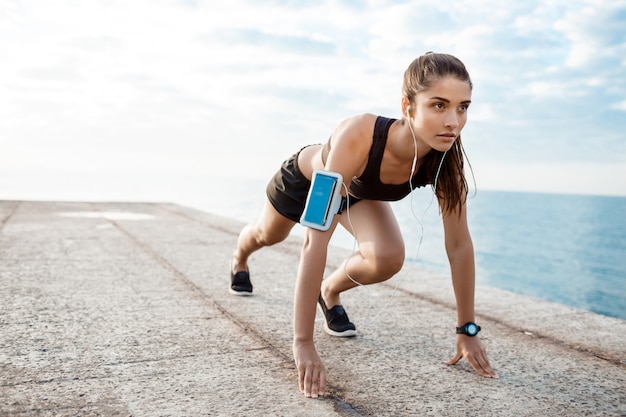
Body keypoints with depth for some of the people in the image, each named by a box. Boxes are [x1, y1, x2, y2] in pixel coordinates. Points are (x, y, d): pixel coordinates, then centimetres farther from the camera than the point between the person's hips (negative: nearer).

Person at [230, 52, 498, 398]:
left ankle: (330, 291, 10)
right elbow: (317, 239, -49)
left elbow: (459, 245, -26)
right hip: (305, 175, -2)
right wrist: (302, 342, -48)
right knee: (267, 234, 26)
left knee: (388, 259, -25)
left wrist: (467, 330, -22)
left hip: (358, 191, 3)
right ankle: (239, 259, 66)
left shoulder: (446, 158, -35)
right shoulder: (357, 136, -48)